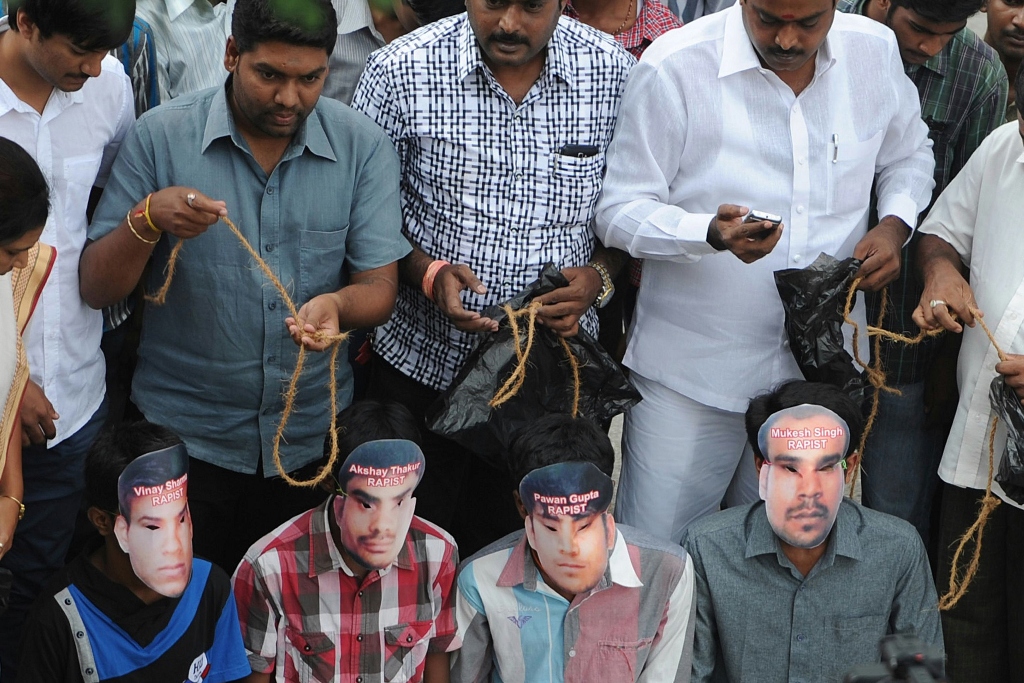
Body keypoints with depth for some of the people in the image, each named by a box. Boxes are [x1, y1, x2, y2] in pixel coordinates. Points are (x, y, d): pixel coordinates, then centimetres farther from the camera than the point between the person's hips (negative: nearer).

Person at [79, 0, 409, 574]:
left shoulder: (364, 146, -4)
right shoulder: (161, 136, -8)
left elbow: (379, 288, -4)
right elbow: (97, 290, -6)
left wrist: (337, 304, -27)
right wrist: (147, 220, -25)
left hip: (313, 438, 2)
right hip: (183, 439, -1)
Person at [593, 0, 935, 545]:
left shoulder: (876, 52, 0)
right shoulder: (674, 67, -14)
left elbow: (908, 155, 20)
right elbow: (618, 213, -11)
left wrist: (895, 224, -1)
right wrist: (711, 233, -30)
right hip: (690, 370, -3)